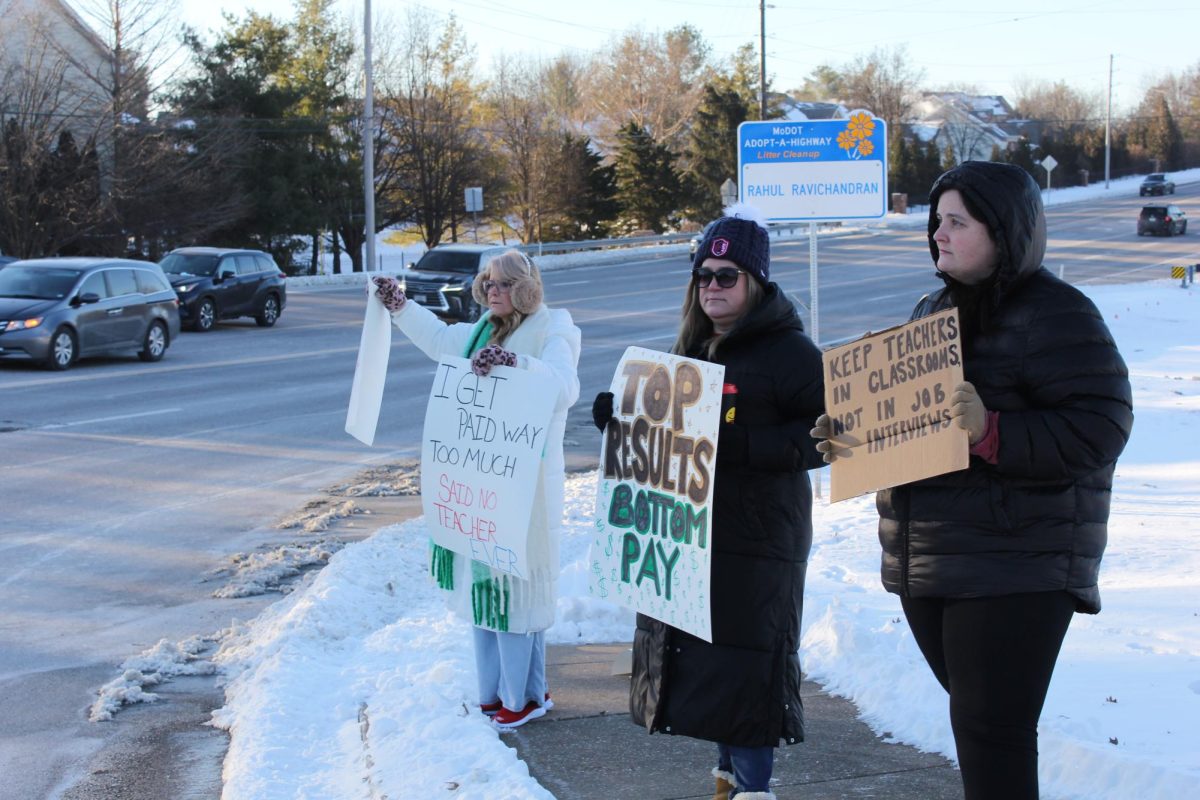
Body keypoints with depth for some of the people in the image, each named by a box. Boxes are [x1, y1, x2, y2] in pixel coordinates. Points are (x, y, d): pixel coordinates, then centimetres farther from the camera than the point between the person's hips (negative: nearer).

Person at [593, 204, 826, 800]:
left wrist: (750, 446, -27)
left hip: (757, 539, -8)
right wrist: (621, 414, 4)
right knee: (702, 654, 13)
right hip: (689, 531, 8)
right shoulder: (694, 349, 15)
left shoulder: (789, 351, -10)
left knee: (745, 658, -7)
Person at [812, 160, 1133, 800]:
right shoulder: (934, 310, 16)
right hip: (926, 568, 8)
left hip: (1015, 572, -8)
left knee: (991, 732, -8)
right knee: (974, 721, 16)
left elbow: (1098, 429, -19)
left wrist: (992, 433, -29)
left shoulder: (1053, 315, -11)